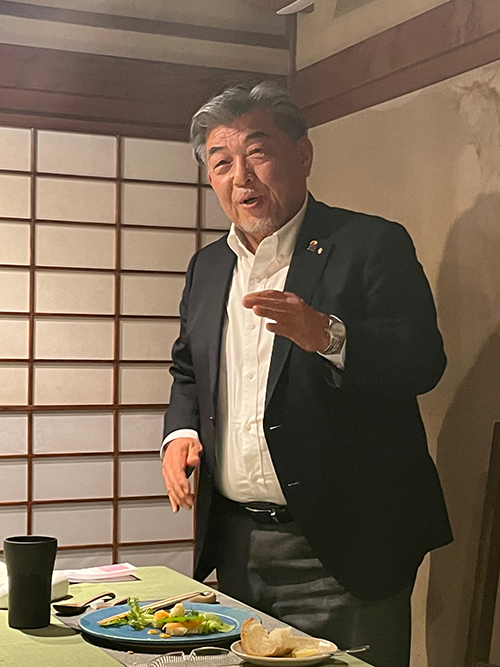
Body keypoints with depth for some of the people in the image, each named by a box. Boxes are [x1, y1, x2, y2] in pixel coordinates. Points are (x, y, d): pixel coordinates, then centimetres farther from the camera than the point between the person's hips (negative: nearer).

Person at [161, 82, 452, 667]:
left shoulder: (372, 244, -6)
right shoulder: (207, 267, 14)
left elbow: (423, 360, -15)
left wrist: (327, 335, -32)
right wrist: (181, 431, 4)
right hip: (233, 546, 6)